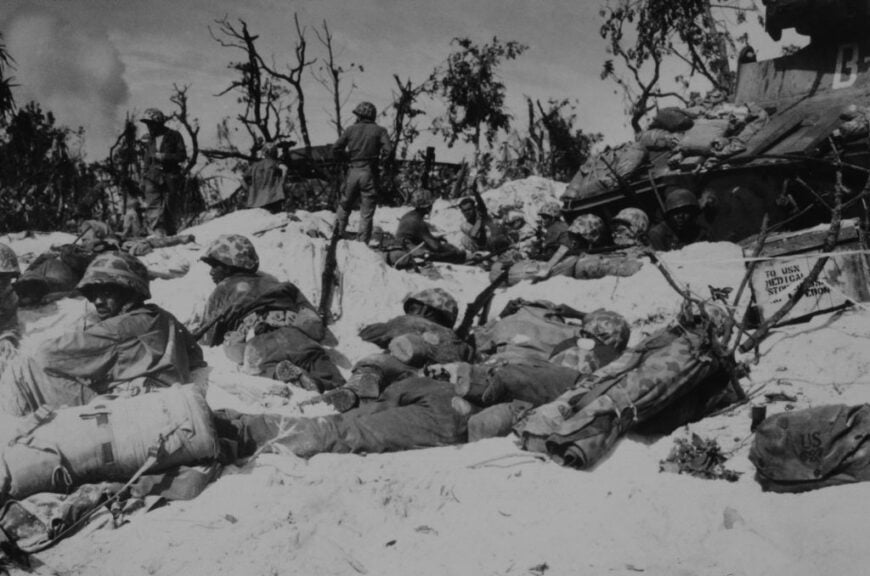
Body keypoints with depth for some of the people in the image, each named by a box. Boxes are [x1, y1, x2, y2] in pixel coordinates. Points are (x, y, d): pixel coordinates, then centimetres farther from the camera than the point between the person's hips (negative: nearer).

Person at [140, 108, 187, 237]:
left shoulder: (174, 136, 3)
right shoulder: (150, 139, 16)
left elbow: (182, 155, -1)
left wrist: (165, 157, -14)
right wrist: (143, 180, 16)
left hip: (170, 178, -3)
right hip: (153, 178, 3)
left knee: (167, 210, 0)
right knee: (152, 209, -13)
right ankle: (157, 235, -21)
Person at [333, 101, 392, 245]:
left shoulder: (351, 129, 3)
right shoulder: (379, 130, -1)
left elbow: (337, 148, 0)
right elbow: (388, 150, -14)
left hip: (353, 172, 2)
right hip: (369, 173, -2)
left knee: (344, 206, 18)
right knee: (366, 212, 3)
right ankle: (363, 243, 2)